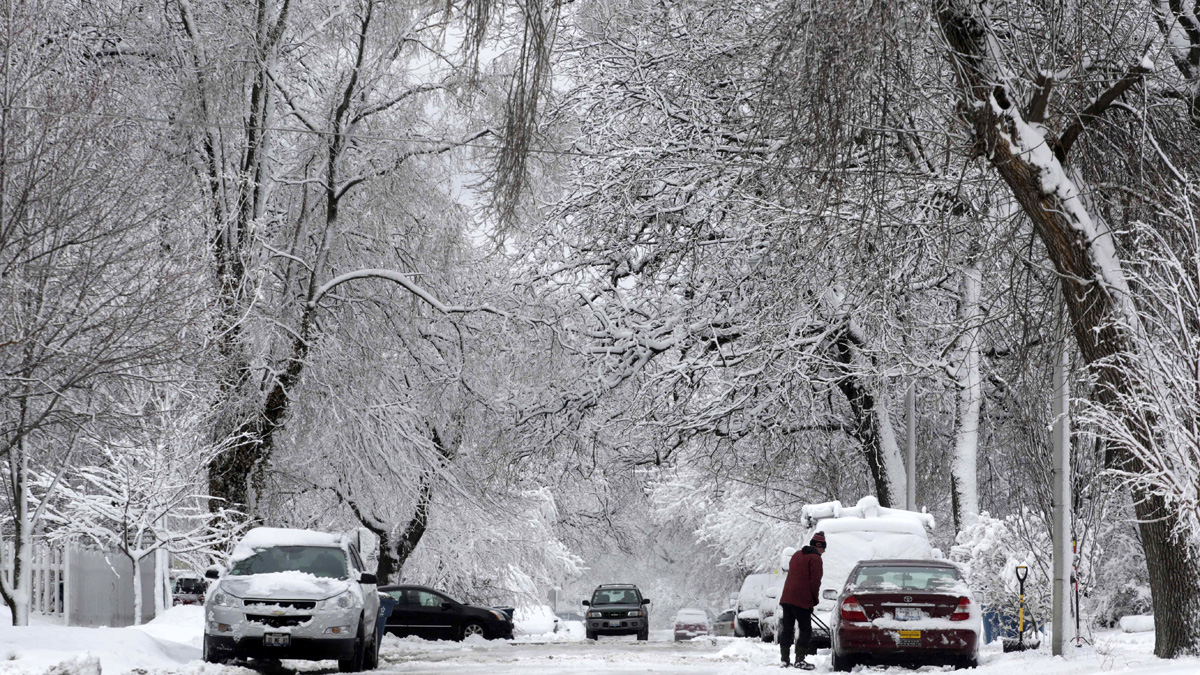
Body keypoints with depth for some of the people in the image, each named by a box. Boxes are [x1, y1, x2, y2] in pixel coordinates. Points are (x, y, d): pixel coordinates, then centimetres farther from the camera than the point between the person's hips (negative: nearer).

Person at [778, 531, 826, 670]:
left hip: (787, 598, 7)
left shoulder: (797, 555, 20)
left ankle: (785, 659, 9)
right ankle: (800, 659, -9)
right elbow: (815, 581, -12)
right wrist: (815, 600, 2)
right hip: (802, 600, -7)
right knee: (806, 630, -1)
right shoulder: (815, 558, -7)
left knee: (786, 629, 10)